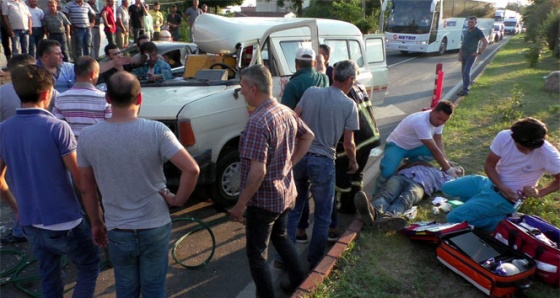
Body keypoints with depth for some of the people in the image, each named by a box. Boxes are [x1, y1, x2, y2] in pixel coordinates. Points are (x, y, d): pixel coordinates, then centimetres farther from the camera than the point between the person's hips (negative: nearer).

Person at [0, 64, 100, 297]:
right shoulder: (57, 128, -19)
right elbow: (81, 179, -16)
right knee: (89, 266, 17)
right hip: (64, 222, -6)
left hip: (30, 224, 6)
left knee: (48, 277, 22)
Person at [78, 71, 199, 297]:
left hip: (117, 231, 2)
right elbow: (192, 169, -23)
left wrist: (96, 223, 14)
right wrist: (178, 199, -8)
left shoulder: (88, 137, -9)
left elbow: (87, 189, 1)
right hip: (155, 227, -1)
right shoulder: (156, 131, -17)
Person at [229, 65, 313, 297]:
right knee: (281, 237, 29)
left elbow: (257, 172, -30)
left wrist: (240, 205, -20)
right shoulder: (286, 112, 0)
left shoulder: (257, 122, -27)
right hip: (285, 193, 9)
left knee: (257, 253, 9)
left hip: (263, 200, -9)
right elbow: (308, 136, 15)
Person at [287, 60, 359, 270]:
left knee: (293, 209, 18)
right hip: (323, 162, -3)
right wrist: (353, 162, 14)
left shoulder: (311, 92, 1)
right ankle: (314, 261, 24)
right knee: (322, 216, 14)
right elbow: (348, 144, -4)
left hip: (299, 157, 4)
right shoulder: (349, 105, -6)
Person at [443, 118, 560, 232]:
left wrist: (540, 192, -26)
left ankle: (501, 220, -3)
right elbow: (489, 165, -6)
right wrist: (501, 187, -20)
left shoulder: (548, 153, -26)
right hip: (491, 182, 6)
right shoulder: (504, 137, -17)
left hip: (507, 197, -6)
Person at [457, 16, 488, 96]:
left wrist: (479, 53, -15)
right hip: (464, 54, 8)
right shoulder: (467, 31, 13)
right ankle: (466, 87, 23)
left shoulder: (478, 32, -9)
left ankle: (465, 90, -18)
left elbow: (486, 42, -13)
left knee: (466, 71, -16)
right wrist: (460, 54, 15)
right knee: (463, 72, 11)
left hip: (471, 55, -8)